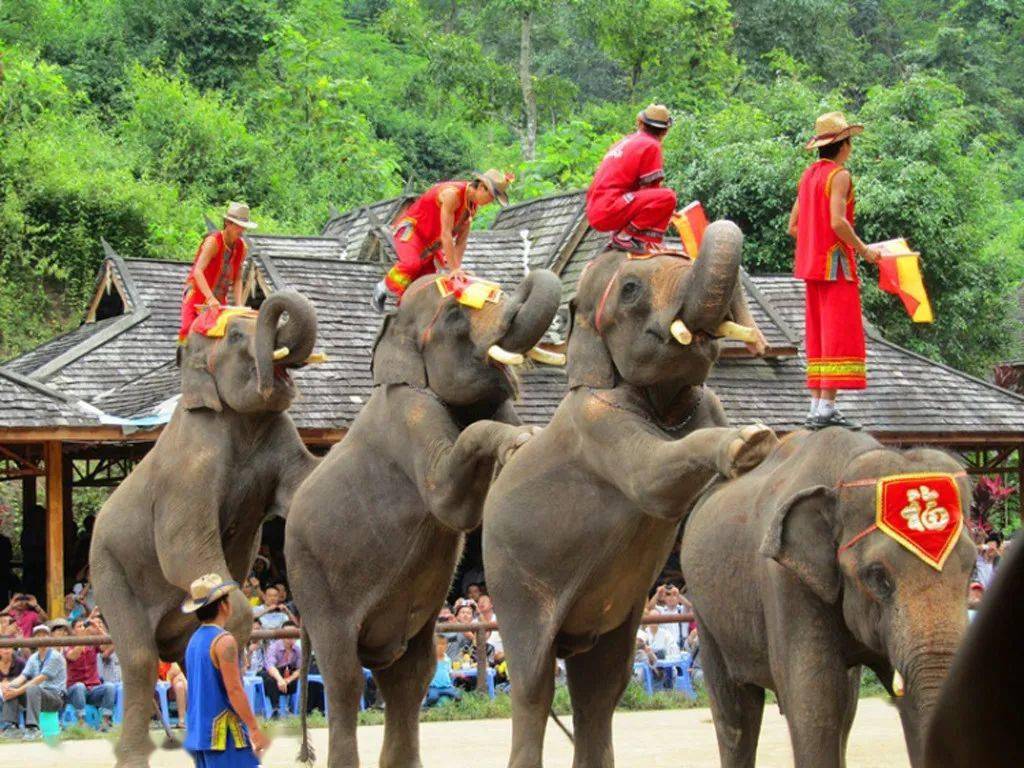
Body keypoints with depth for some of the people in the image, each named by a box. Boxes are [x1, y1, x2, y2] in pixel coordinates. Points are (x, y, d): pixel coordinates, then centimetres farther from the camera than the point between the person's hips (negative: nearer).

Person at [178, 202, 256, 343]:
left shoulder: (241, 247, 1)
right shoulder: (213, 241, -18)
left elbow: (237, 278, 3)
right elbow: (198, 272, -28)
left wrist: (238, 304, -12)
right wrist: (210, 298, -38)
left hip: (219, 300, 6)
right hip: (197, 294, -6)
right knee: (190, 331, -20)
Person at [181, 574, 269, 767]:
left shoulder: (194, 641, 14)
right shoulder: (223, 640, -13)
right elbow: (234, 690, -18)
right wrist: (255, 730, -15)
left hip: (198, 733, 9)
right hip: (223, 736, -9)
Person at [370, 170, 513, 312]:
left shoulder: (473, 205, -1)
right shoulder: (452, 194, -29)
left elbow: (461, 241, -2)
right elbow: (446, 235, -31)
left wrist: (456, 269, -14)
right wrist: (454, 269, -31)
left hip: (429, 240, 9)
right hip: (409, 229, -9)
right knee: (413, 263, -33)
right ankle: (382, 289, -14)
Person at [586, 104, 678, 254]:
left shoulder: (624, 142, 22)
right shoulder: (651, 146, -3)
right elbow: (651, 188, -4)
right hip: (609, 212, -9)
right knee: (668, 197, -19)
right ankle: (625, 236, -16)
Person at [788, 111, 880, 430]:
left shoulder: (808, 176, 14)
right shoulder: (839, 175, -11)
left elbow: (792, 226, 14)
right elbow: (838, 222, -22)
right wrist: (863, 249, -12)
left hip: (812, 263, 9)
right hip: (836, 264, -9)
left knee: (818, 337, 11)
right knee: (840, 335, -8)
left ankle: (817, 405, 9)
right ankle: (827, 407, -14)